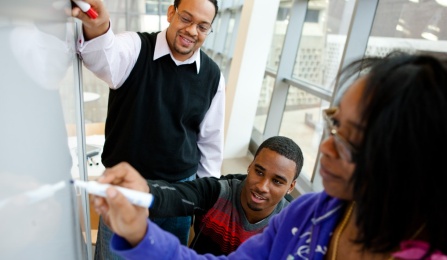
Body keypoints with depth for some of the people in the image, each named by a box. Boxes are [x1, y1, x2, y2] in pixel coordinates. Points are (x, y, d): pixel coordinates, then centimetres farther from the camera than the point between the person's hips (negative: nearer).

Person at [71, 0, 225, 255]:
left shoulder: (213, 75, -5)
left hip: (180, 187, 2)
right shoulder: (136, 47, -12)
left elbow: (211, 138, 3)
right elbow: (106, 59, -37)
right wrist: (96, 31, -59)